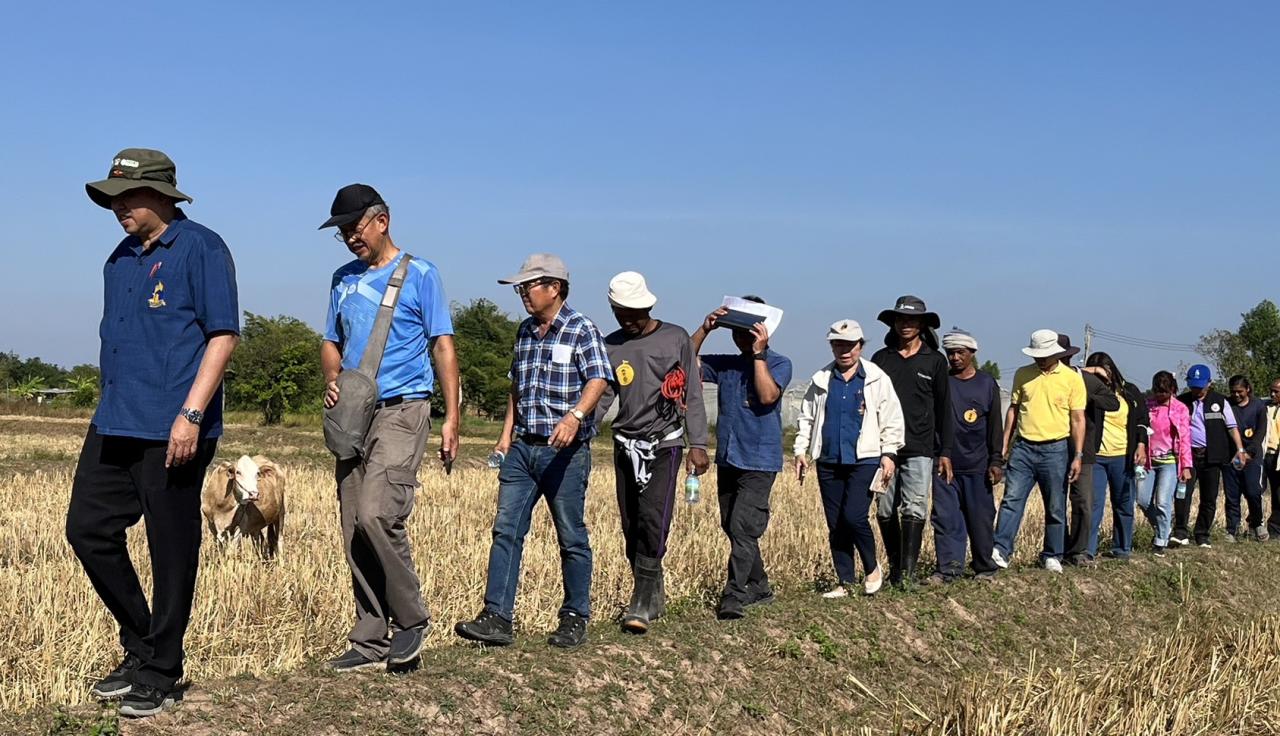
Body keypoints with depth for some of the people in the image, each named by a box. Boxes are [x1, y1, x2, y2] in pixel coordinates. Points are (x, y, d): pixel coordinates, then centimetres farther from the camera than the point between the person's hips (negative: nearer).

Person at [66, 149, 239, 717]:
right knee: (88, 529, 8)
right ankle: (140, 649, 24)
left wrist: (191, 415, -18)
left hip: (172, 433, -8)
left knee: (171, 551, 0)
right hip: (113, 426, 8)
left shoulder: (200, 249, -7)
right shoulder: (120, 259, 17)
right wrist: (110, 408, 20)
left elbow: (223, 335, -12)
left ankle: (159, 674, 13)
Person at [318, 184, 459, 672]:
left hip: (401, 411, -6)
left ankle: (411, 618, -3)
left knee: (376, 514, -22)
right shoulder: (344, 279, 16)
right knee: (354, 531, 5)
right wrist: (331, 380, -2)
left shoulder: (419, 274, 0)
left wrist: (451, 419, -9)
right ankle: (370, 641, 13)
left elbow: (443, 346, -2)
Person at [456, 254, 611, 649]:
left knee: (572, 537, 4)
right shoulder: (525, 331, 15)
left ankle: (575, 619, 15)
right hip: (522, 449, 6)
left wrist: (575, 415, -34)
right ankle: (497, 617, -2)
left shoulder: (581, 330, -6)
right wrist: (506, 434, 14)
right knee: (506, 530, -2)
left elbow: (598, 379, -17)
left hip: (565, 451, -6)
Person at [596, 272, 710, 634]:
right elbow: (601, 397, 9)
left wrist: (698, 444, -5)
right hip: (625, 445, 4)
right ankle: (655, 594, 20)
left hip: (664, 444, -4)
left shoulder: (676, 338, 0)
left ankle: (642, 604, -15)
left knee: (652, 520, -16)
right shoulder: (610, 346, 8)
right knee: (631, 526, 6)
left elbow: (692, 394, 1)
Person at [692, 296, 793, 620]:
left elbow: (767, 395, -19)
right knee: (733, 529, 12)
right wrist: (705, 329, -5)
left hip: (759, 462, -6)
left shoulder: (778, 363, -1)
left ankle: (734, 597, -15)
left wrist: (758, 352, -17)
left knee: (743, 528, -15)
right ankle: (759, 587, 26)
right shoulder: (725, 365, 13)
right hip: (727, 459, 6)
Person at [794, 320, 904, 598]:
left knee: (854, 517, -15)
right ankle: (844, 581, 15)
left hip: (864, 460, -4)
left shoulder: (877, 379, 2)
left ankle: (872, 569, 9)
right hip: (829, 462, 4)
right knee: (835, 525, 5)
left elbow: (891, 419, 3)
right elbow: (806, 418, 16)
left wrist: (889, 453, -5)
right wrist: (801, 451, 8)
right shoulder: (821, 380, 11)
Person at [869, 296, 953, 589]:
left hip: (919, 449, -2)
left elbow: (944, 409, 9)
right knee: (885, 511, 4)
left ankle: (908, 571, -9)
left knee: (914, 510, -11)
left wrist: (945, 452, 5)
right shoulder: (881, 358, 10)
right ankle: (894, 567, 18)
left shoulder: (935, 361, 7)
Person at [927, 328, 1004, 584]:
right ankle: (948, 568, 1)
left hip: (977, 466, 0)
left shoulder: (986, 383, 7)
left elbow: (995, 426, 6)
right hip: (944, 465, 0)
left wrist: (996, 461, 1)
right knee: (945, 518, -2)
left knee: (981, 519, 5)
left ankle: (985, 568, 17)